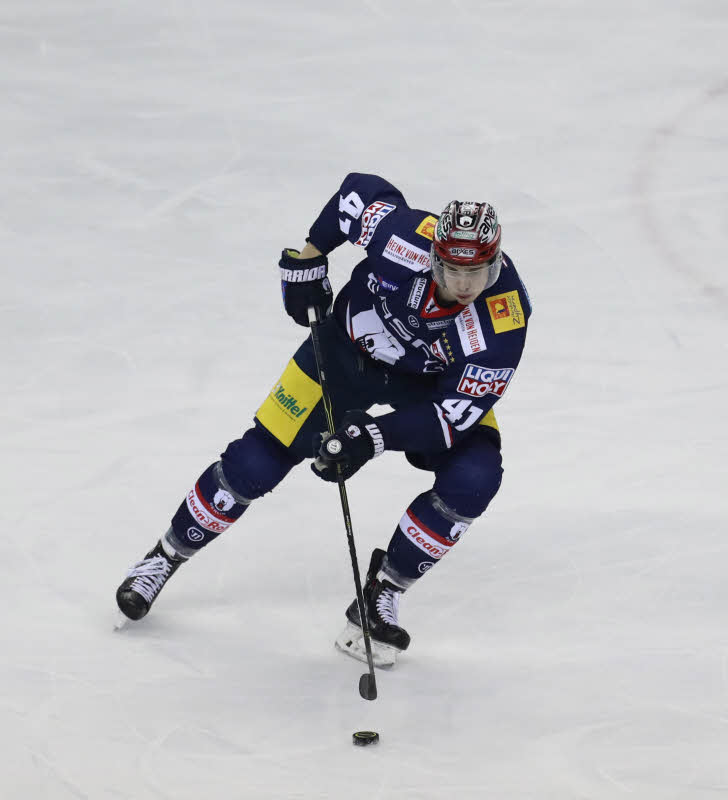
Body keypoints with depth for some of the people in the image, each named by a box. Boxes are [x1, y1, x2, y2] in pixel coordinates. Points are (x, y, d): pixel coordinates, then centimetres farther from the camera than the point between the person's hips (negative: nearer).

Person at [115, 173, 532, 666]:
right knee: (255, 464, -5)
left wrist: (377, 437, -40)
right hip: (349, 347, 0)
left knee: (472, 479, -24)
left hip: (435, 382, 0)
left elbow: (458, 413, -31)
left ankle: (382, 593, -5)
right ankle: (168, 556, 20)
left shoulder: (505, 319, -35)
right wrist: (307, 261, -9)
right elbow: (361, 189, -13)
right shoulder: (406, 237, -35)